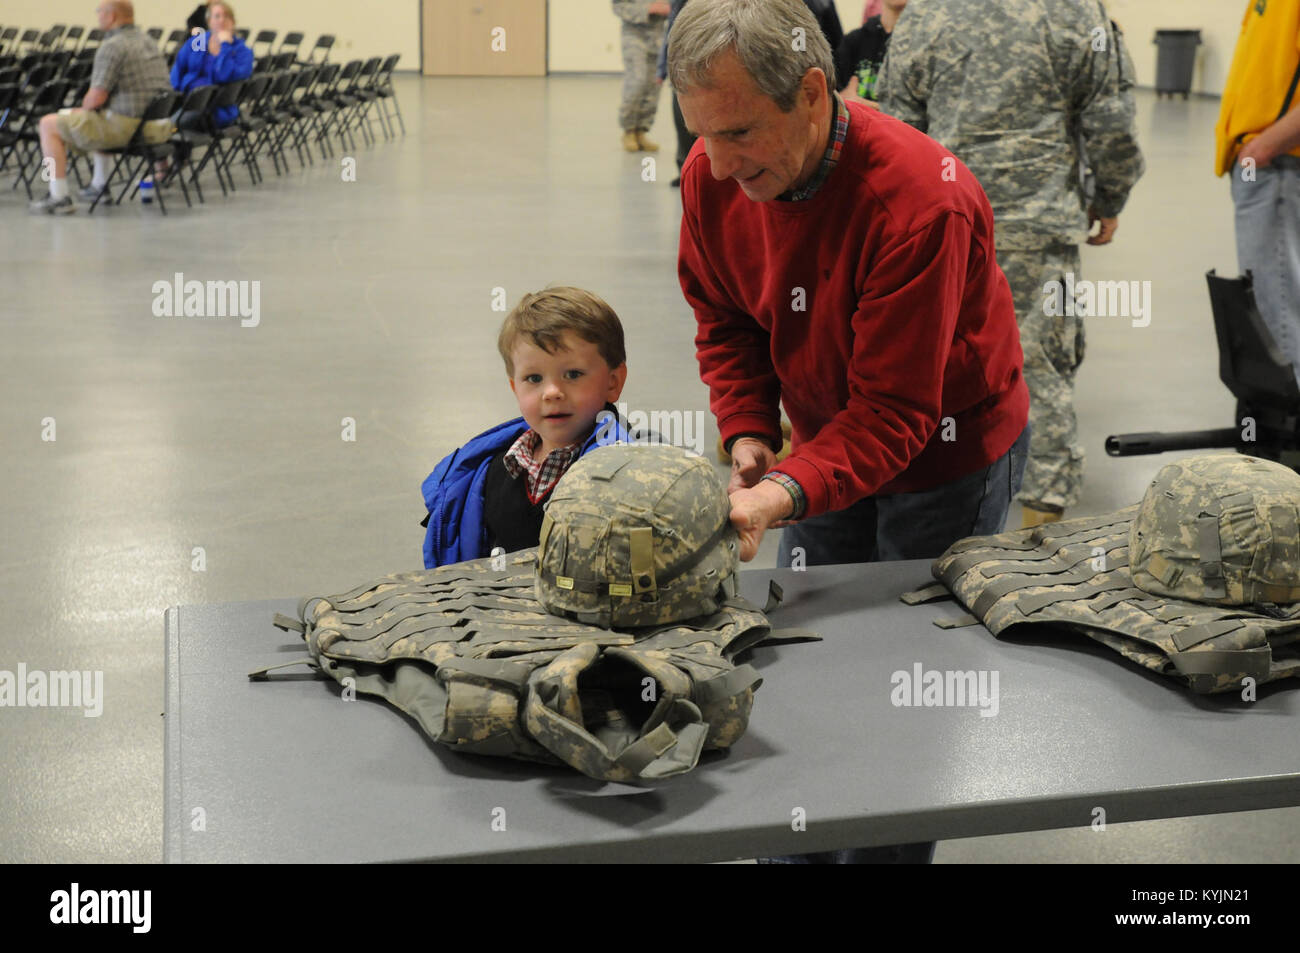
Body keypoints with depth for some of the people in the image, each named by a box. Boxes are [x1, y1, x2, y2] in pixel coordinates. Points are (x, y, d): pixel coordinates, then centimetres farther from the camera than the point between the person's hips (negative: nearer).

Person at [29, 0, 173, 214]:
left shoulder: (112, 46, -15)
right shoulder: (148, 42, 14)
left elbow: (97, 97, -19)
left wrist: (83, 109, 4)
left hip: (125, 127, -9)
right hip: (153, 122, 9)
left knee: (49, 125, 4)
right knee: (101, 120, 39)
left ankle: (59, 198, 3)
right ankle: (100, 185, 40)